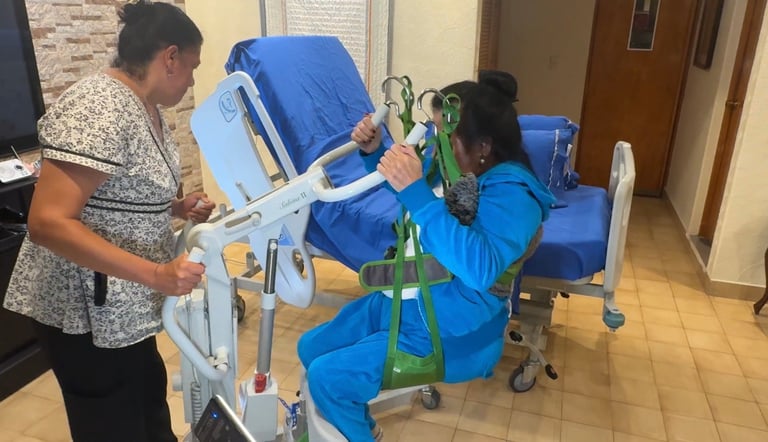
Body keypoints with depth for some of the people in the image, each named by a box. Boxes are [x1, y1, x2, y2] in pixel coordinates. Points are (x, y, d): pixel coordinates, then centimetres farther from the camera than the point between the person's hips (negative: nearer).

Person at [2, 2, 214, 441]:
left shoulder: (145, 107, 6)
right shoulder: (99, 109, -24)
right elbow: (48, 222, -30)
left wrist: (176, 208, 0)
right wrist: (155, 274, -33)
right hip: (86, 308, -9)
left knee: (148, 398, 25)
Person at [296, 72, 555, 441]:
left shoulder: (510, 195, -24)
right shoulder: (450, 166, -1)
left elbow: (480, 269, -41)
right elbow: (396, 181, 19)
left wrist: (416, 191, -42)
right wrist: (374, 151, -3)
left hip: (445, 333, -9)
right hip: (399, 301, 9)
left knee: (326, 377, -13)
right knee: (310, 348, 13)